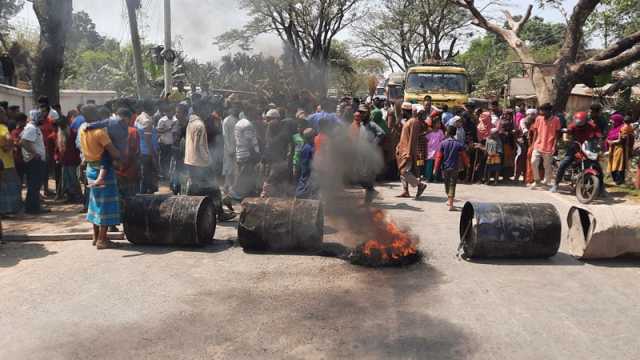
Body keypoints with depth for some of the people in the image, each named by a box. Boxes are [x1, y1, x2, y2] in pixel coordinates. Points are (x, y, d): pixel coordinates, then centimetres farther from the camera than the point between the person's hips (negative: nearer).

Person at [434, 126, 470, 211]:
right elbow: (464, 156, 3)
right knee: (452, 185, -1)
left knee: (447, 184, 19)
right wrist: (467, 164, 22)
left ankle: (449, 200, 35)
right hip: (454, 168, -1)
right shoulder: (459, 144, -5)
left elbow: (439, 156, -5)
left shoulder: (443, 143, -5)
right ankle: (451, 205, -8)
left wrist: (436, 168, 1)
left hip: (444, 167, 1)